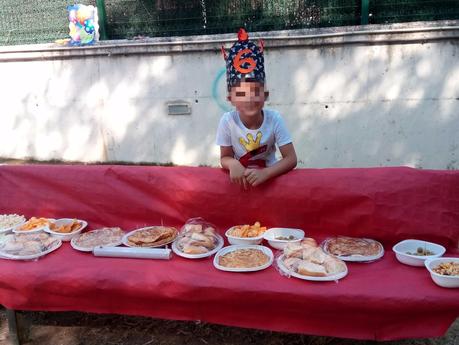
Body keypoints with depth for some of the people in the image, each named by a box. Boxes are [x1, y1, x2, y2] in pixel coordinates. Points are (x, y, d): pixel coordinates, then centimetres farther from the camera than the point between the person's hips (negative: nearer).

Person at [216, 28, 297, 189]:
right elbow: (225, 157, -7)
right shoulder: (227, 121, -16)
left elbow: (291, 159, -18)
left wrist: (265, 173, -32)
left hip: (269, 176, 0)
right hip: (240, 178, 0)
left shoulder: (274, 119, -18)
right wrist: (233, 164, -30)